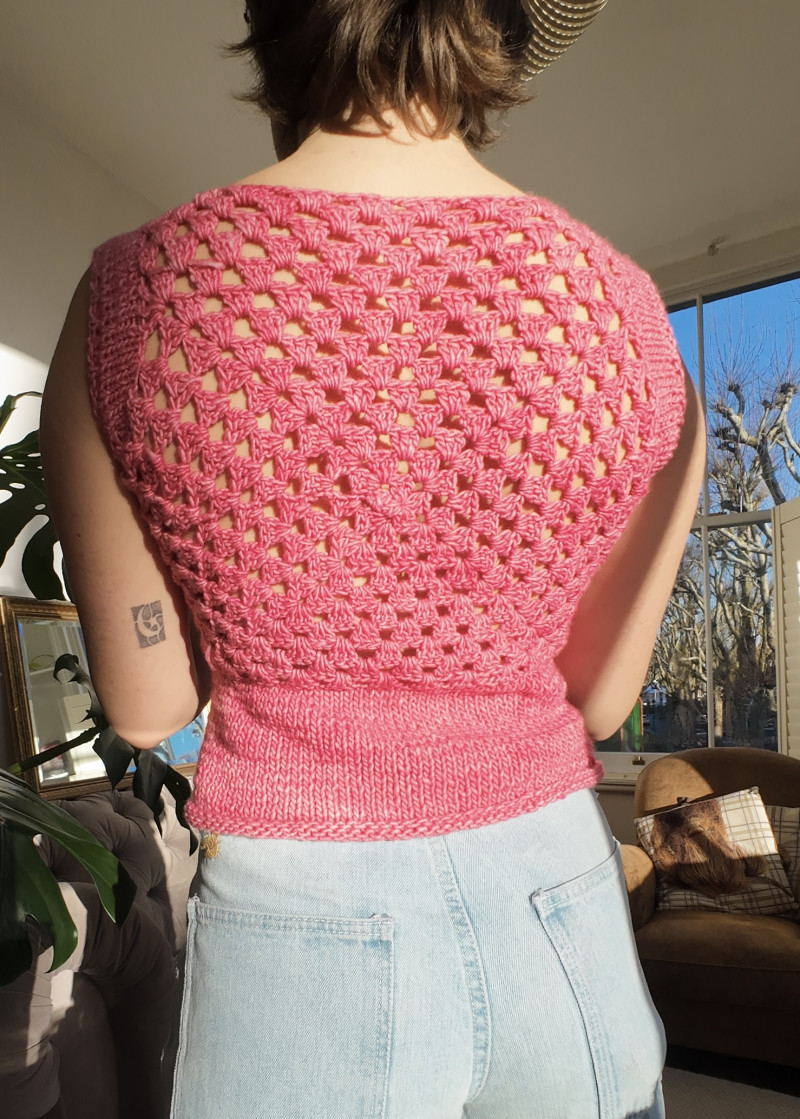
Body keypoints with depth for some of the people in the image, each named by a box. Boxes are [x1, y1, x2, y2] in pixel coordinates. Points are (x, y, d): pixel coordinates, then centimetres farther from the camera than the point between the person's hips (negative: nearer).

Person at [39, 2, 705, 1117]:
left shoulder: (136, 291, -13)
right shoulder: (624, 309, -10)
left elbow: (146, 707, -5)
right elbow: (601, 697, 0)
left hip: (299, 933, -1)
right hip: (561, 919, 3)